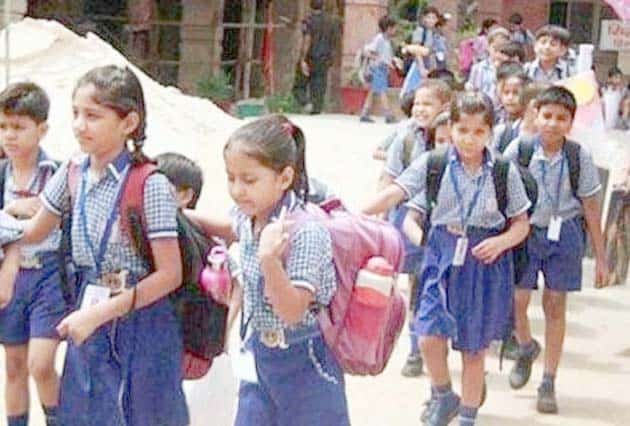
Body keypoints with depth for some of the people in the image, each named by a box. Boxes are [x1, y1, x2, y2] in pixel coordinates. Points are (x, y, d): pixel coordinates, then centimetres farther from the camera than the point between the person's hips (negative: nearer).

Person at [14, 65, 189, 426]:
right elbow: (34, 232, 15)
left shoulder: (150, 186, -18)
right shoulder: (73, 174, -1)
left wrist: (98, 314, -20)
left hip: (141, 324, -5)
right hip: (89, 324, 5)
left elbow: (170, 274, -19)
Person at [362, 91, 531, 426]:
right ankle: (444, 397, 19)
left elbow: (521, 224, 3)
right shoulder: (433, 163, -4)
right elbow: (395, 193, -13)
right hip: (442, 255, 0)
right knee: (430, 336, -11)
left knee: (474, 348, 9)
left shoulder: (505, 172, -3)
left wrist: (501, 242, -17)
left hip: (485, 261, 0)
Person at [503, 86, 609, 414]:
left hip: (564, 233, 0)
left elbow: (590, 209, -1)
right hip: (525, 231, 0)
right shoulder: (519, 150, -10)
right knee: (515, 301, -3)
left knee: (555, 307, 5)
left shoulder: (579, 158, -8)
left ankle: (548, 384, 17)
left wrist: (600, 258, 2)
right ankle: (526, 348, 32)